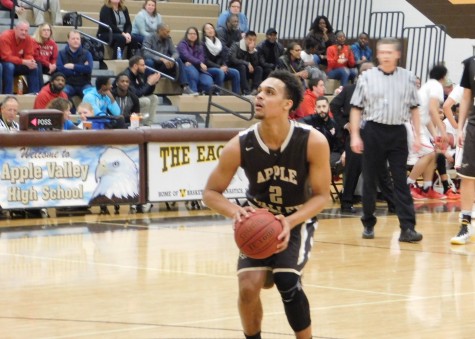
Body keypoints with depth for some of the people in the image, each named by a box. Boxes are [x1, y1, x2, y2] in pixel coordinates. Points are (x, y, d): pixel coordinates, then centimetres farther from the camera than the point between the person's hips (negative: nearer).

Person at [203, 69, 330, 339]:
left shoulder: (313, 142, -26)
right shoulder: (240, 146, -22)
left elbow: (322, 195, -16)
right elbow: (211, 193, -11)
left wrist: (290, 222, -34)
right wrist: (236, 212, -33)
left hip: (298, 220, -1)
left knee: (287, 282, -23)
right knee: (249, 287, -16)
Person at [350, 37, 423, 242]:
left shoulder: (408, 78, 5)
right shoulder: (367, 77, 1)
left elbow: (414, 108, 9)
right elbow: (356, 108, 3)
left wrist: (417, 135, 4)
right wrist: (355, 135, -4)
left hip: (398, 133, 0)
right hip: (373, 131, 0)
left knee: (401, 181, -3)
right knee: (370, 180, 6)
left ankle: (407, 227, -7)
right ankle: (368, 224, 17)